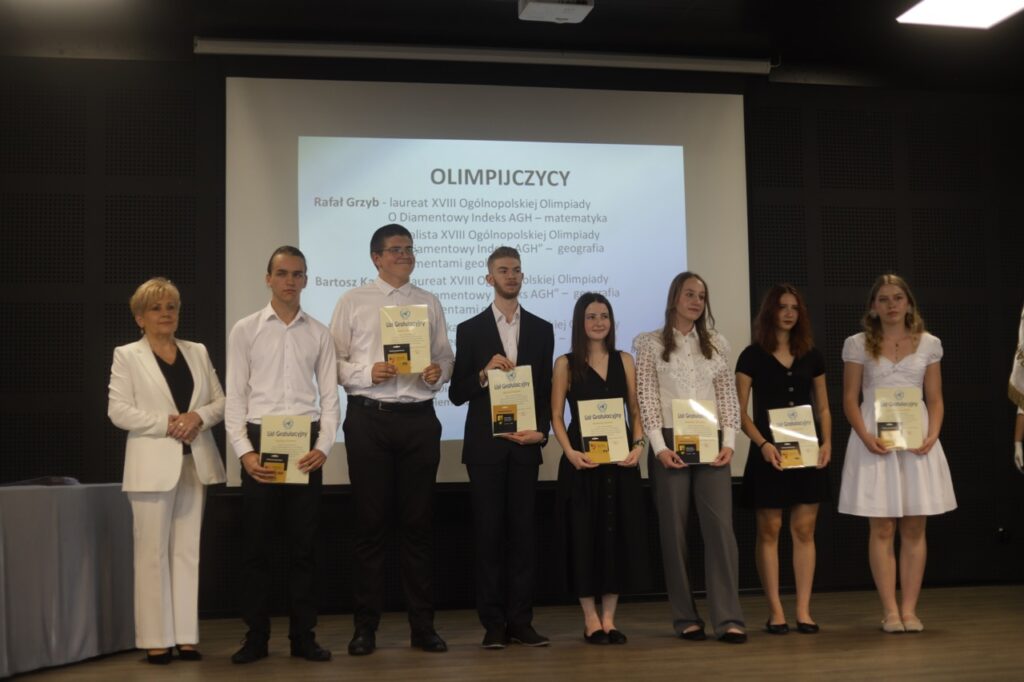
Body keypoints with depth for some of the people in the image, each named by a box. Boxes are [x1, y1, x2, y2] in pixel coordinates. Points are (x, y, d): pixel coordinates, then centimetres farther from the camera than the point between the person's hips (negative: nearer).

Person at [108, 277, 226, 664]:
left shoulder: (198, 352, 14)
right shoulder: (126, 356, 2)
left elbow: (221, 401, 10)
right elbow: (118, 411, -7)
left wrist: (198, 417, -10)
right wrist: (166, 423, -16)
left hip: (195, 462, 4)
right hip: (154, 465, -4)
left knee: (188, 551, 6)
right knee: (153, 552, -3)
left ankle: (186, 636, 10)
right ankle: (155, 639, 4)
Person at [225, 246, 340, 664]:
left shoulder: (319, 334, 8)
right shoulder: (245, 330, 4)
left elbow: (329, 397, 6)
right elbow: (235, 398, 1)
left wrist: (323, 446, -8)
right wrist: (244, 452, -10)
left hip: (307, 444, 1)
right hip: (260, 442, -1)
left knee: (304, 544, 6)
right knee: (257, 543, 4)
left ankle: (303, 636, 15)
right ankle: (256, 636, 15)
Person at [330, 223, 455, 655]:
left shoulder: (428, 303, 12)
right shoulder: (353, 303, 4)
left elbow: (446, 357, 12)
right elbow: (334, 362, 1)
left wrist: (439, 372, -9)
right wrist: (367, 373, -15)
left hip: (419, 419, 2)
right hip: (369, 418, -2)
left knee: (418, 523, 6)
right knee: (370, 523, 3)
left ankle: (422, 626, 15)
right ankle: (366, 627, 13)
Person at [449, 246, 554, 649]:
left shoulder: (541, 330, 11)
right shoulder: (470, 330, 5)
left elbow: (546, 389, 9)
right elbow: (457, 393, 2)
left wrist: (541, 431, -6)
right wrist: (484, 373, -15)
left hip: (525, 445, 2)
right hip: (485, 446, -1)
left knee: (523, 532, 3)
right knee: (489, 533, 1)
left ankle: (520, 621, 9)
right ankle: (493, 624, 7)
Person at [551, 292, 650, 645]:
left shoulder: (624, 361, 10)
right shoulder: (566, 364, 2)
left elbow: (635, 410, 10)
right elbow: (556, 416, -2)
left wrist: (638, 444, -6)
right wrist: (570, 452, -16)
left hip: (620, 458, 3)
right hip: (582, 460, -3)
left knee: (618, 534, 4)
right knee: (585, 535, 0)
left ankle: (609, 618, 14)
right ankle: (590, 619, 11)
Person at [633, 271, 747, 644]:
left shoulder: (717, 343, 11)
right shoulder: (651, 344, 2)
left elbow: (728, 396, 8)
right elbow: (646, 399, -3)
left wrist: (729, 441, -3)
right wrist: (659, 446, -11)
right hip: (670, 445, -2)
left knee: (720, 526, -6)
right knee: (674, 530, 2)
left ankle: (728, 618, -5)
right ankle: (686, 617, 11)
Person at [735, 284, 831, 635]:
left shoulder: (812, 356, 11)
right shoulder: (752, 356, 0)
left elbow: (823, 407, 13)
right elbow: (740, 410, -3)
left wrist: (827, 441, -3)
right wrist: (763, 443, -16)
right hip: (769, 452, -3)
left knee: (804, 530, 3)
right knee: (769, 530, 0)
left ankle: (804, 610, 8)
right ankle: (775, 610, 7)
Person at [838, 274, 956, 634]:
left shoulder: (928, 344, 8)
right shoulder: (858, 345, 3)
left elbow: (936, 400, 7)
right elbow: (849, 399, 1)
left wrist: (932, 435, -10)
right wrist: (866, 436, -14)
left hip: (916, 438, 2)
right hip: (875, 440, -2)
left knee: (914, 529, 3)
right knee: (882, 529, -1)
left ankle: (909, 609, 9)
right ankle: (890, 610, 5)